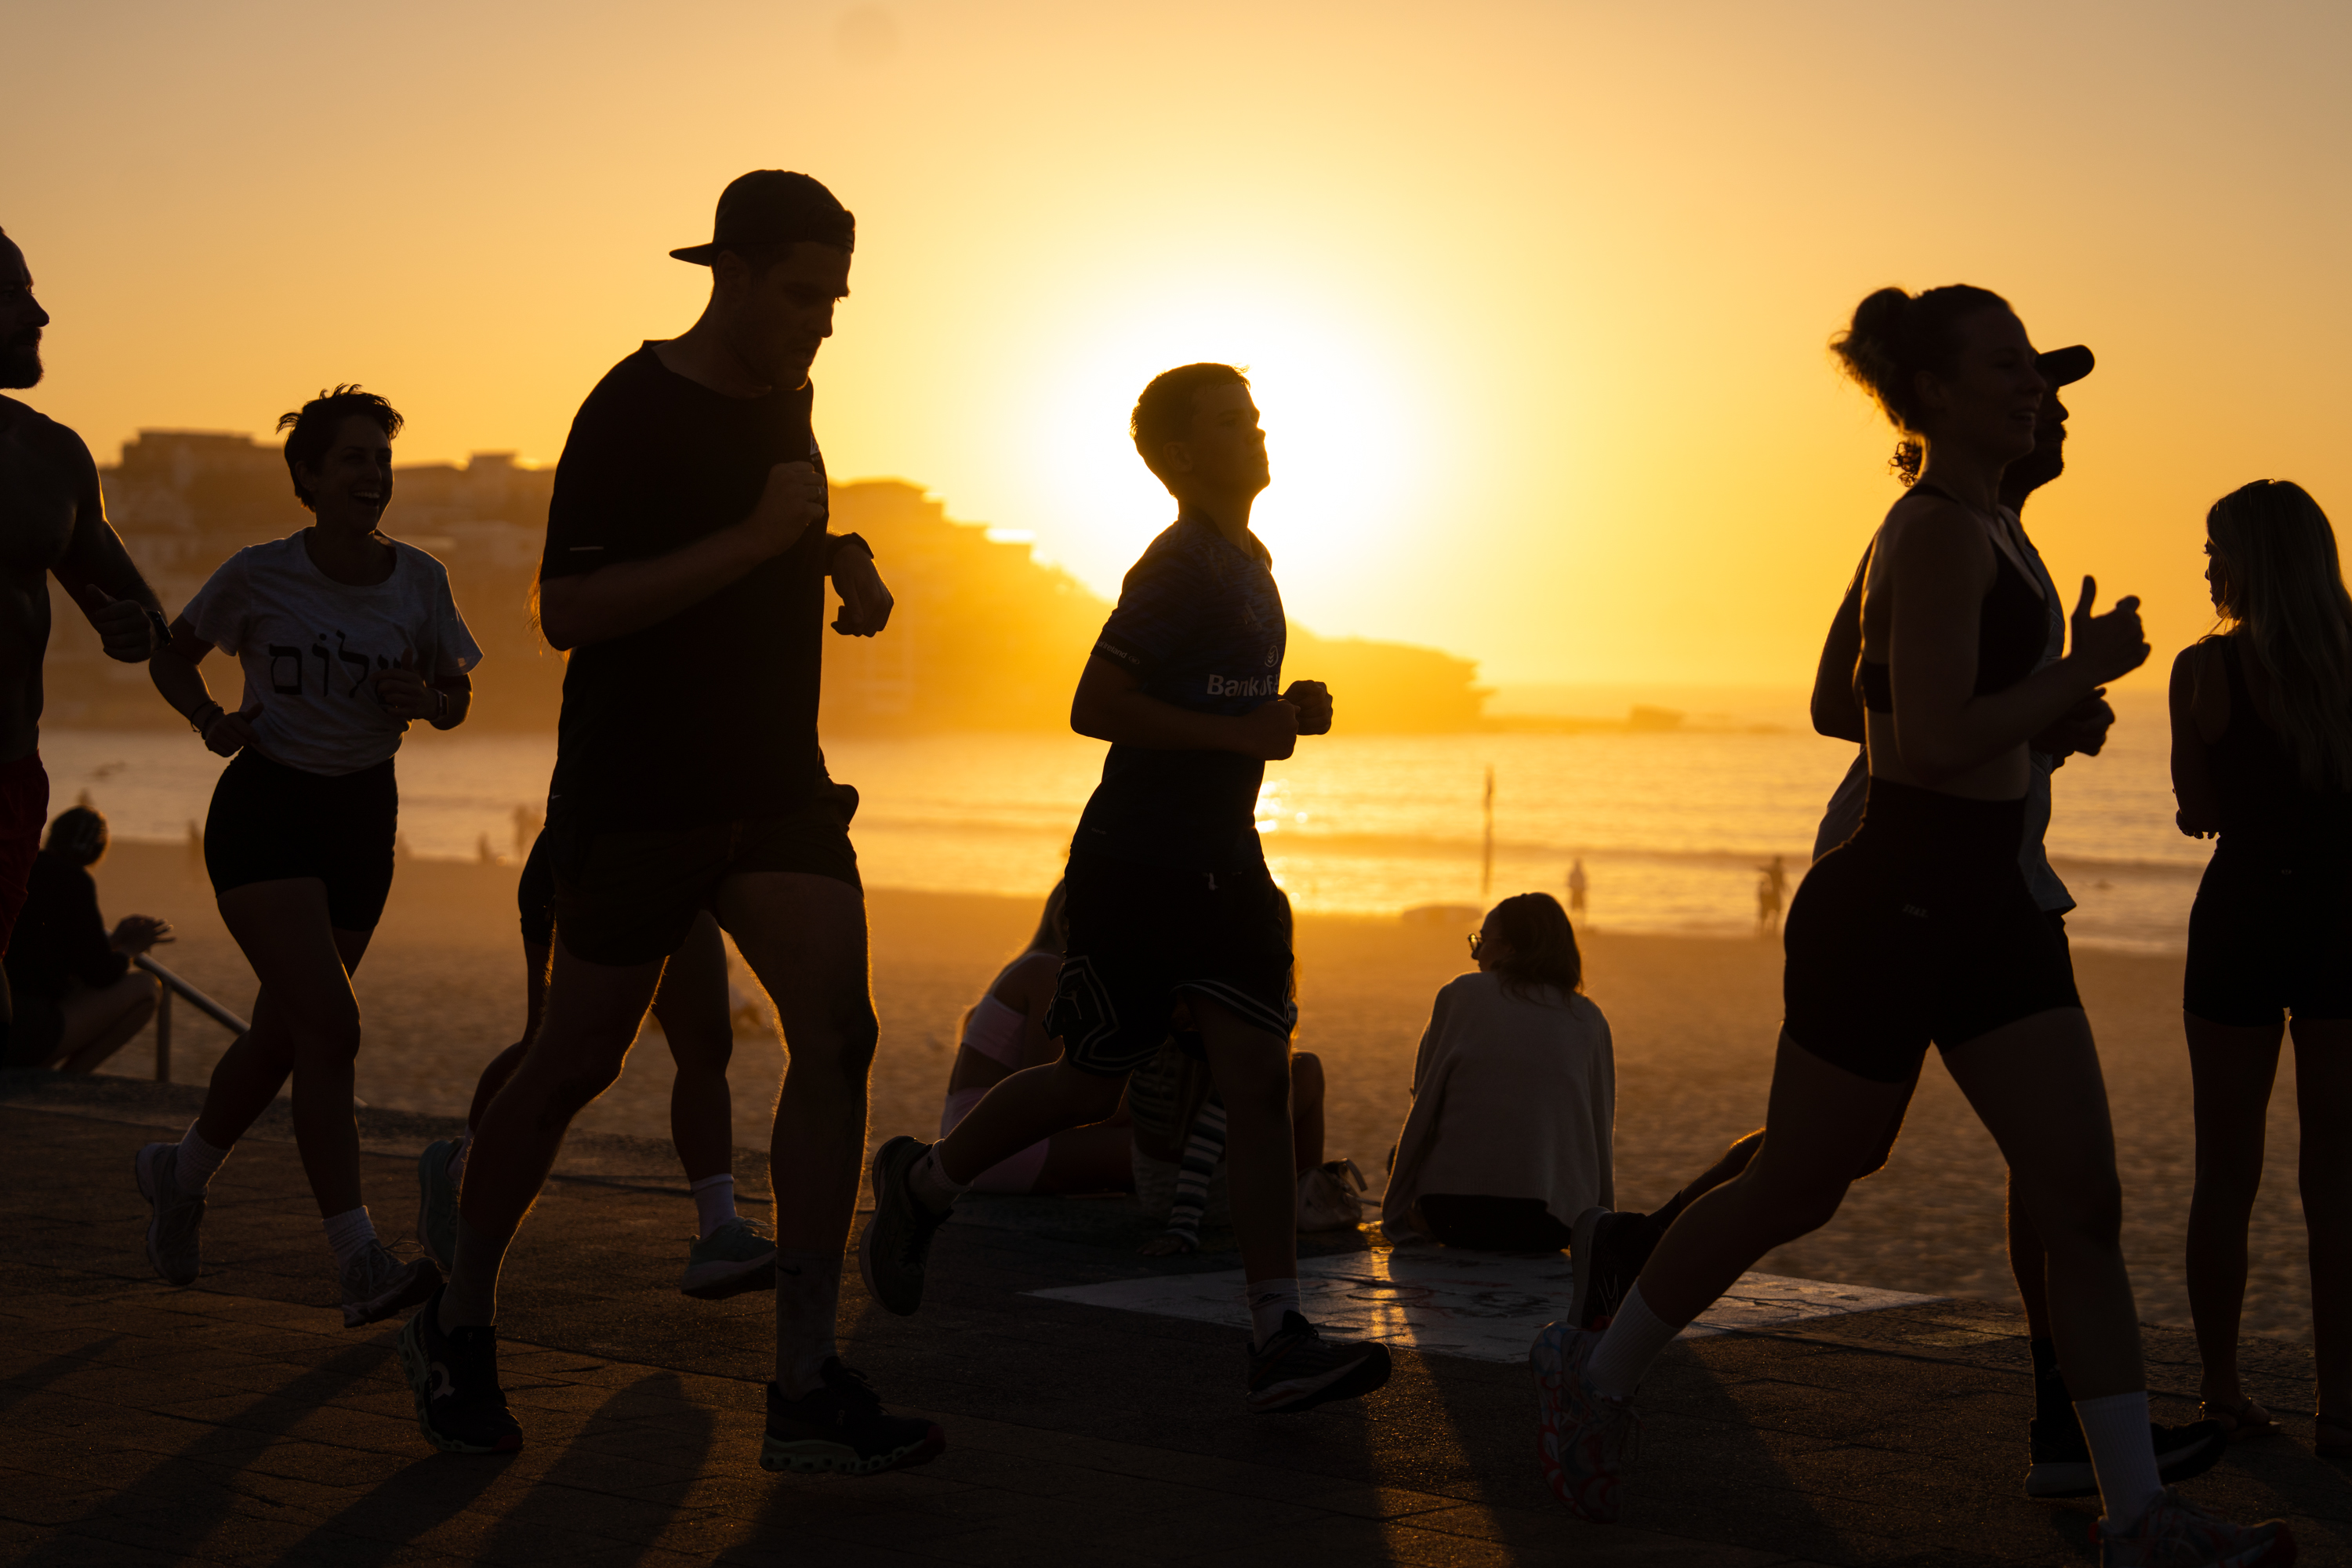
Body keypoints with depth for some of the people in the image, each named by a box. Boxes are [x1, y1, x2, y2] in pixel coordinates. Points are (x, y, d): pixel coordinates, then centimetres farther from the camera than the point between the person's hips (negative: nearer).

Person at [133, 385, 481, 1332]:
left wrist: (426, 701, -13)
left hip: (362, 814, 5)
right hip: (265, 810, -4)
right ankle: (361, 1269, -20)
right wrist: (210, 719, -13)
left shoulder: (419, 581, -1)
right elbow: (171, 657, 6)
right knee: (330, 1027, -19)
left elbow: (457, 700, 9)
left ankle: (181, 1174, 42)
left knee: (283, 1035, 13)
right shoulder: (259, 575, -9)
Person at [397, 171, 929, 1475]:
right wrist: (757, 537, -25)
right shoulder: (633, 411, -13)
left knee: (838, 1032, -11)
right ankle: (455, 1331, 27)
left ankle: (806, 1388, -11)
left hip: (776, 783, 6)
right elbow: (569, 611, -22)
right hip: (636, 794, -6)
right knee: (577, 1063, 4)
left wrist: (839, 556, 10)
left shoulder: (785, 396, 11)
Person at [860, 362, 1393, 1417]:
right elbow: (1095, 707, -20)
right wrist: (1240, 733, -21)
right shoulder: (1177, 568, -12)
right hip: (1133, 863, -8)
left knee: (1260, 1078, -6)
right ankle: (920, 1184, 28)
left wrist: (1283, 714, 9)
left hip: (1219, 862, 8)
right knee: (1094, 1082, 2)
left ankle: (1279, 1339, -11)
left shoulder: (1247, 567, 17)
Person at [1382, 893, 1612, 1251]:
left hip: (1455, 1215, -3)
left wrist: (1400, 1213, 17)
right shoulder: (1589, 1018, 12)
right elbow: (1602, 1132, 13)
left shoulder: (1461, 993, 6)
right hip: (1552, 1227, 3)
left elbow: (1425, 1098, 8)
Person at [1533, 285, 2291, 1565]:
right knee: (1793, 1196, 6)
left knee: (2085, 1204, -1)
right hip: (1889, 915, -9)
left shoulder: (1967, 525, 14)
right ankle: (1599, 1376, 28)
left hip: (1984, 910, 9)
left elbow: (1860, 691, 25)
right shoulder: (1940, 536, -16)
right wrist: (2086, 671, -15)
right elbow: (1937, 742, -25)